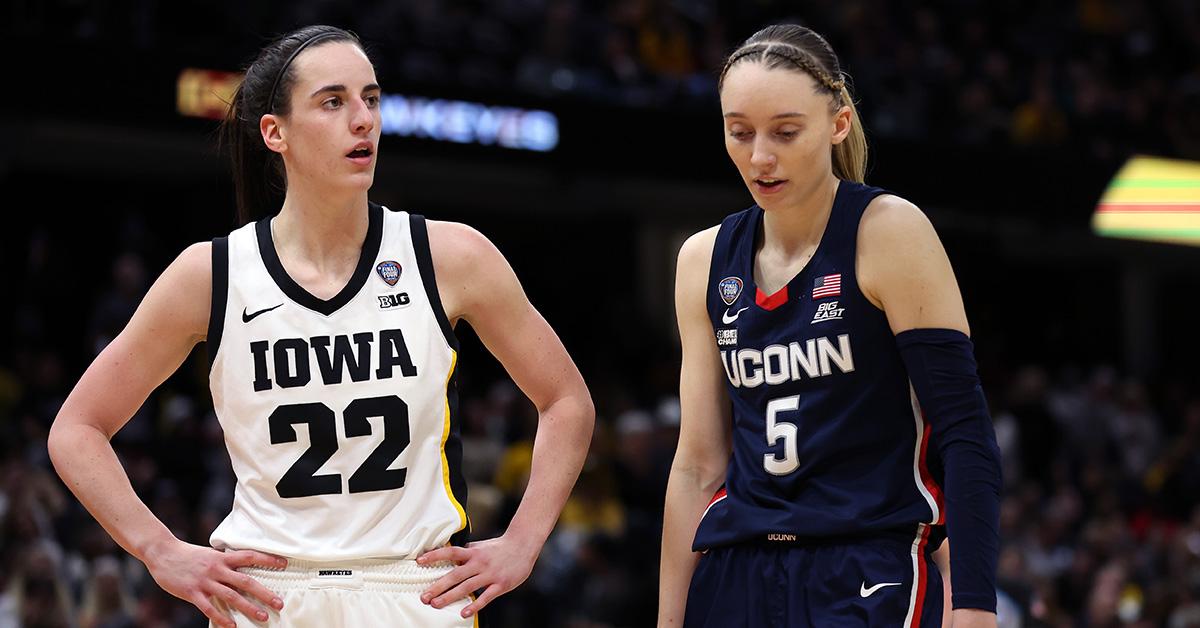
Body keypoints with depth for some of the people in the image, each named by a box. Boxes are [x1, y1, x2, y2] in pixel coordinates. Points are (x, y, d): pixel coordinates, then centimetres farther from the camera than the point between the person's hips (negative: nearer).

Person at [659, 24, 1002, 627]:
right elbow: (698, 464, 11)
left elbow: (965, 435, -11)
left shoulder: (890, 232, -7)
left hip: (870, 577, -5)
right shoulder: (705, 260, 9)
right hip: (736, 577, 5)